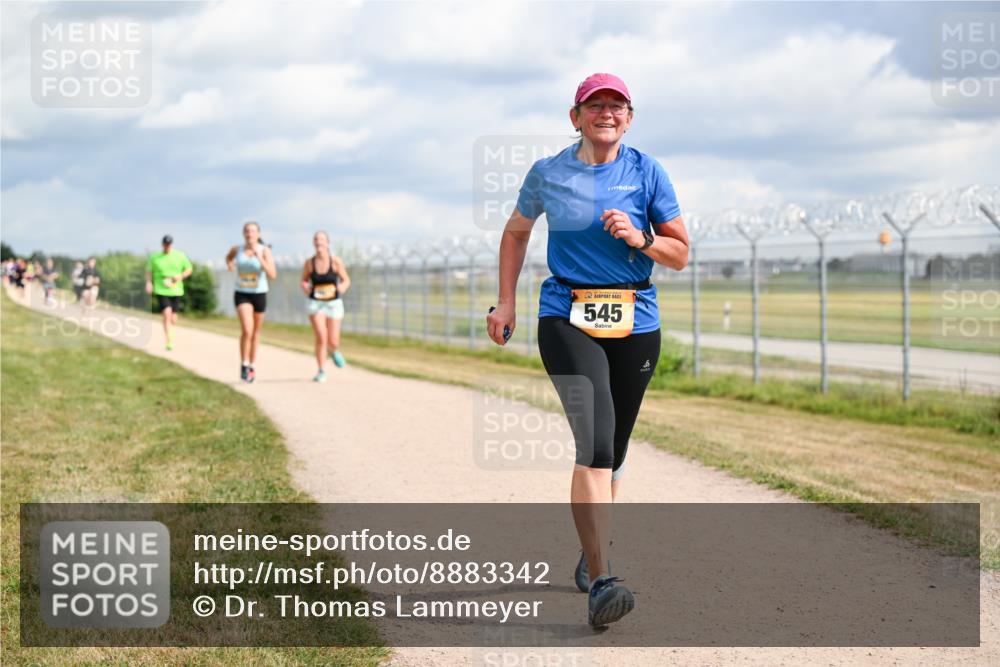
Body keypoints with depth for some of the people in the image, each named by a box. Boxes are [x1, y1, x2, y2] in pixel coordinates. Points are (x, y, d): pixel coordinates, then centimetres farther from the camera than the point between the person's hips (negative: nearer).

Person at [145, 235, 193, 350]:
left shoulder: (180, 256, 4)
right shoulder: (155, 257, 3)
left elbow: (189, 269, 11)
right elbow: (149, 271, 12)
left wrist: (180, 276, -8)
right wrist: (149, 283, -5)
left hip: (176, 291, 2)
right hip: (161, 290, -2)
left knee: (173, 320, 7)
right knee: (167, 315, -17)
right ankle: (169, 342, -15)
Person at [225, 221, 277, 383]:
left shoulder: (265, 251, -12)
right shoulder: (237, 249, -4)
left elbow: (272, 275, -23)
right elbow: (229, 257, 22)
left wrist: (259, 258, -31)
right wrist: (229, 263, 2)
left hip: (259, 295, 0)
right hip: (242, 295, 0)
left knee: (255, 333, 14)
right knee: (247, 330, -21)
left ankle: (252, 367, 31)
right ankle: (244, 365, -5)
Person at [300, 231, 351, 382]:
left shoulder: (335, 261, -8)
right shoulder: (309, 262, -4)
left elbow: (347, 280, -2)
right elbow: (304, 280, 9)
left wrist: (343, 287, -25)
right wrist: (305, 287, -14)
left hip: (334, 303, 0)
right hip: (316, 303, 0)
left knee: (333, 342, 1)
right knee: (321, 337, -17)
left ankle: (334, 351, 41)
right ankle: (321, 372, -3)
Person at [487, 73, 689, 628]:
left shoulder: (647, 172, 3)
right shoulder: (547, 175, 4)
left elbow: (680, 255, 6)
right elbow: (516, 233, 21)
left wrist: (641, 238, -13)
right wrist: (506, 302, 13)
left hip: (635, 323, 2)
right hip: (566, 317, -2)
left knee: (611, 450, 10)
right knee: (596, 440, -21)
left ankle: (590, 554, 35)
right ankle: (599, 583, -25)